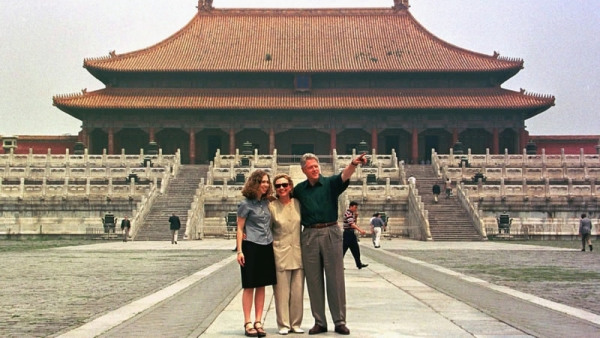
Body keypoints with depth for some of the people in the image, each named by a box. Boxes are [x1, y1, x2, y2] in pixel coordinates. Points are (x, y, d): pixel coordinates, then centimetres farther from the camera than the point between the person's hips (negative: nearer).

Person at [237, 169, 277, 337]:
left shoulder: (266, 202, 11)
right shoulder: (246, 204, -6)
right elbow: (240, 229, -6)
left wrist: (273, 242, 9)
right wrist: (239, 251, -12)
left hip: (266, 247, 6)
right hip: (251, 247, -6)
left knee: (261, 286, 7)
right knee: (249, 286, -1)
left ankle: (258, 322, 12)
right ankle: (248, 324, 4)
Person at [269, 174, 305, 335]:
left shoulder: (298, 203, 4)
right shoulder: (271, 206, -3)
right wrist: (271, 246, -4)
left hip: (298, 252, 3)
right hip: (280, 253, -3)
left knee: (298, 290, 6)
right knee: (282, 290, 0)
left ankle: (296, 323, 17)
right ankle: (283, 324, 10)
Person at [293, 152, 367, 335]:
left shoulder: (330, 183, 0)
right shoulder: (299, 189, 10)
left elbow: (344, 176, -22)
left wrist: (353, 164, -42)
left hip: (331, 232, -3)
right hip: (309, 236, 3)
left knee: (336, 279, 1)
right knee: (314, 281, 6)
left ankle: (340, 321, 8)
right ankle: (319, 322, 15)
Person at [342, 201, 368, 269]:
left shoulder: (353, 213, 14)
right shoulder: (348, 213, -17)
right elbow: (351, 224, -30)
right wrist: (360, 230, -39)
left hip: (352, 233, 9)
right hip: (348, 233, -9)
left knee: (356, 249, 10)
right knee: (343, 249, -3)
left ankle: (359, 264, 14)